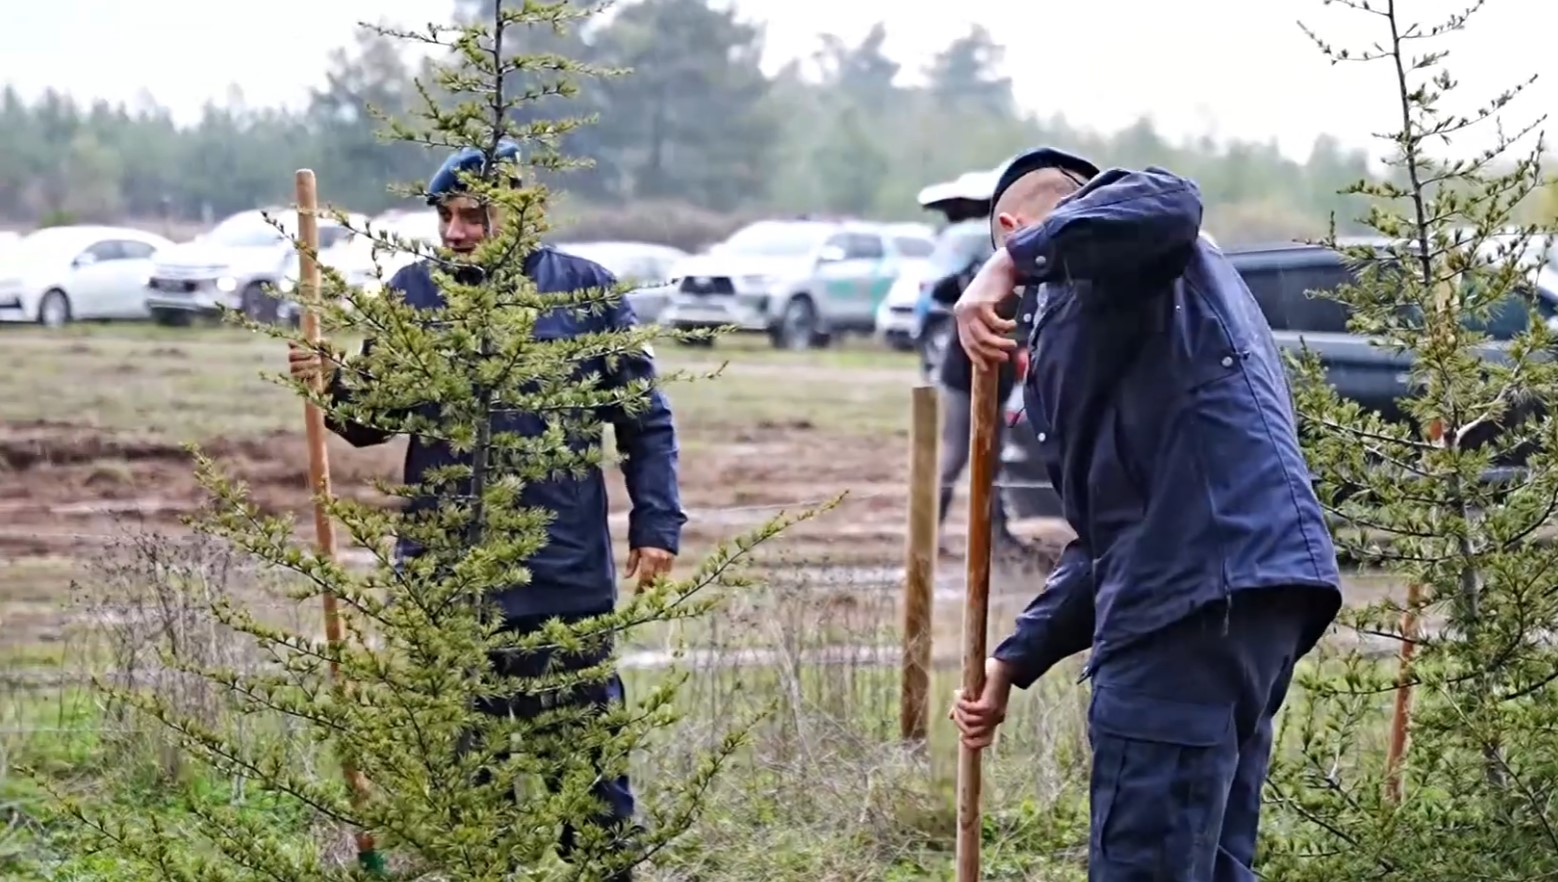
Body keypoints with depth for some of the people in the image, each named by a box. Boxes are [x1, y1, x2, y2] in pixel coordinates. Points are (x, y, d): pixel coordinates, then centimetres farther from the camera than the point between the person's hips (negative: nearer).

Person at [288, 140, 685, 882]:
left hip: (567, 577, -2)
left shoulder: (586, 290, -2)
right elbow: (373, 422, 8)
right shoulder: (412, 293, 3)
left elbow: (646, 421, 2)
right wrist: (332, 386, -12)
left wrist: (656, 525, -4)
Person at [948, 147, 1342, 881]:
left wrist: (1012, 262, -17)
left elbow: (1167, 206, -23)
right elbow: (1109, 531, 30)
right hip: (1238, 578, 10)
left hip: (1202, 581, -10)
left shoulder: (1101, 248, 6)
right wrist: (1013, 662, 27)